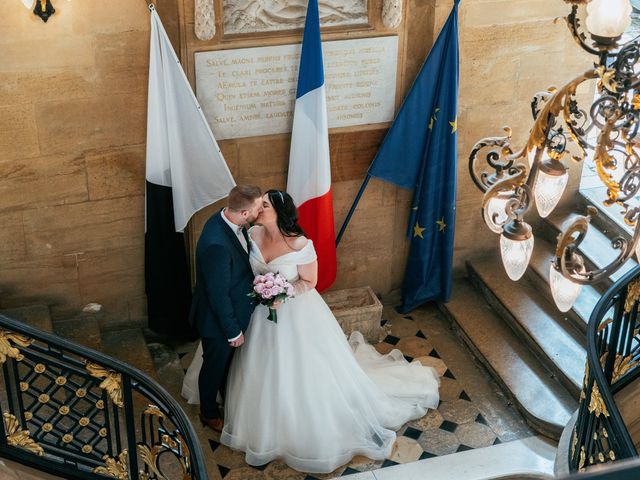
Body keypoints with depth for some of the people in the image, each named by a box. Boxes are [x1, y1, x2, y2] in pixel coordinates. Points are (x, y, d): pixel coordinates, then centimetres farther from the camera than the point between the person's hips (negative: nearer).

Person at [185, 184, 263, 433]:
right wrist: (234, 332, -18)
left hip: (234, 309, 8)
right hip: (218, 319, -8)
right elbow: (219, 295, -30)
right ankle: (209, 413, 47)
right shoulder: (216, 244, -41)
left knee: (229, 360, 31)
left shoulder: (226, 219, -13)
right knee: (215, 366, 20)